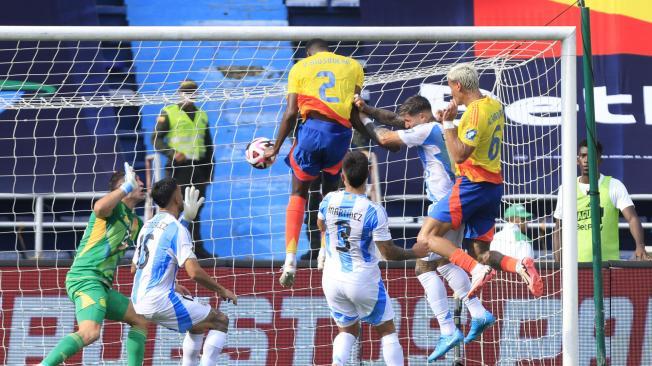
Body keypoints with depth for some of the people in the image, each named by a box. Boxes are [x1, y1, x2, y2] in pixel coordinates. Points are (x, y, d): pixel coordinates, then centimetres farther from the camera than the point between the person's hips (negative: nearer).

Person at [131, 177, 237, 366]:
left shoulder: (148, 226, 14)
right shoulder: (177, 229, -12)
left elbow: (134, 267, 24)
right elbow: (194, 272, -21)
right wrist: (221, 290, -7)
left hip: (139, 303, 9)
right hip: (161, 301, -9)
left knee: (199, 324, 28)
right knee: (220, 321, 1)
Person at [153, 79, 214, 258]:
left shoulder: (202, 115, 18)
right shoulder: (169, 113, 2)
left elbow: (208, 145, 22)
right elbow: (156, 139, -3)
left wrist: (209, 170, 16)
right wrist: (172, 153, -18)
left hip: (198, 168, 5)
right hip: (177, 168, -5)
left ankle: (196, 247, 10)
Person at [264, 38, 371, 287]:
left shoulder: (300, 67, 13)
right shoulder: (353, 66, 16)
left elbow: (291, 112, 4)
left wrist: (276, 147, 10)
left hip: (312, 129, -1)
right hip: (341, 133, 1)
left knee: (298, 193, 12)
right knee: (330, 193, 24)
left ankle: (291, 257, -5)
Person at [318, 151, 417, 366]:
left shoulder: (328, 201, -9)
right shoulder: (373, 211, -22)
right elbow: (388, 252, -17)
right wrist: (415, 254, -1)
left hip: (332, 279, 4)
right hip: (364, 281, -4)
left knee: (348, 330, 20)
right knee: (387, 330, 14)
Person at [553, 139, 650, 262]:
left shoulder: (614, 186, 0)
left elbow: (632, 218, -11)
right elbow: (558, 231, 12)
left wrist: (640, 246, -29)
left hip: (608, 261, -2)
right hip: (575, 263, 2)